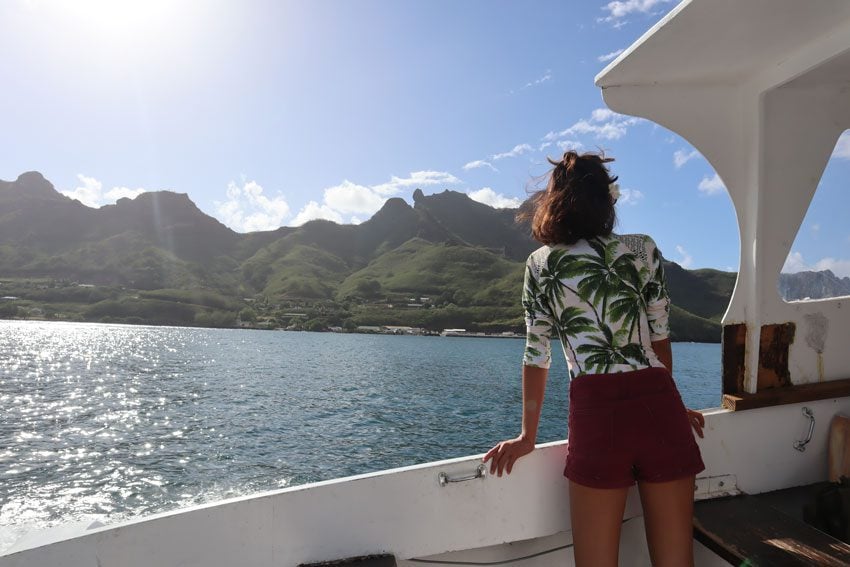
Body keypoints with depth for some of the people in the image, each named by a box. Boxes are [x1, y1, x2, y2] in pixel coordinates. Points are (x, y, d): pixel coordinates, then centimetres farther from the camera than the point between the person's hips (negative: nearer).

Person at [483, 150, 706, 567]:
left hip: (596, 412, -2)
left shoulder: (541, 264, 5)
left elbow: (536, 357, 5)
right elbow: (660, 337, 11)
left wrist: (528, 436, 13)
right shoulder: (644, 249, 8)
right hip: (659, 406, 2)